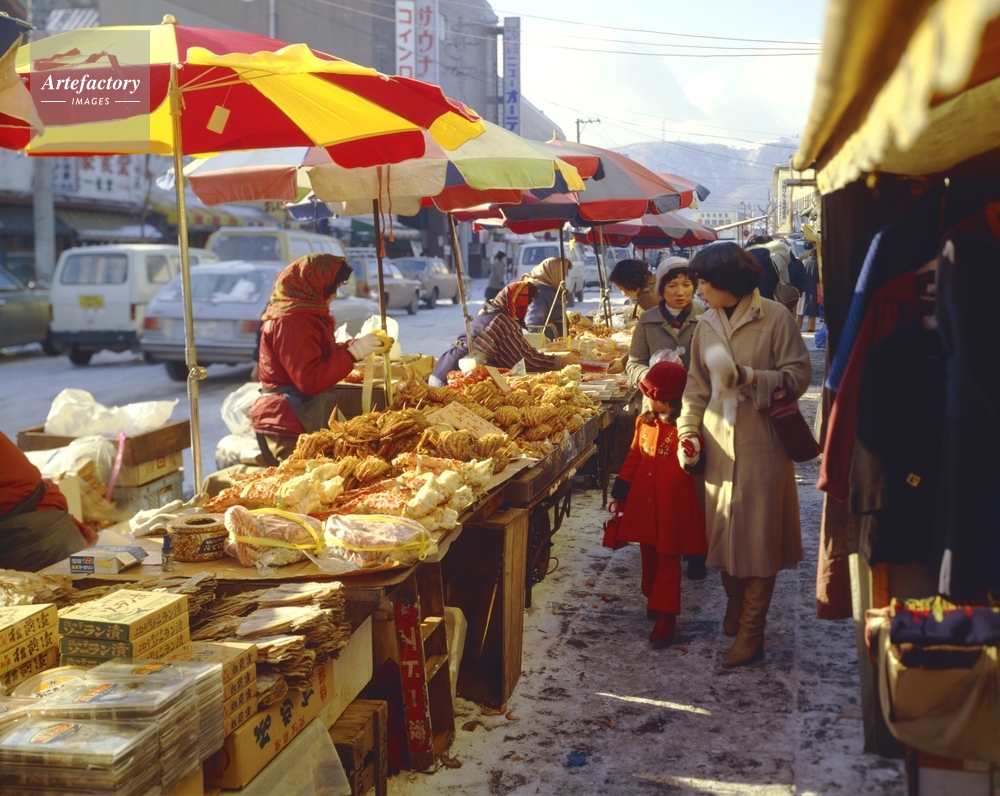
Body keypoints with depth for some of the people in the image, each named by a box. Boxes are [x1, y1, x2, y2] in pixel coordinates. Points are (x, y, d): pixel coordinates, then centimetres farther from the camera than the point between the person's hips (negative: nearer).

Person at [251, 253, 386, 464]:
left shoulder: (302, 314, 15)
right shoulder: (292, 322, -17)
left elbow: (324, 355, 27)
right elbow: (310, 381, -23)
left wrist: (357, 345, 15)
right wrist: (353, 353, -19)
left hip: (298, 421, 10)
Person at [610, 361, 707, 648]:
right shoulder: (644, 421, 5)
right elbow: (634, 456, 15)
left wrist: (693, 458, -35)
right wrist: (622, 488, 15)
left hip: (673, 504, -6)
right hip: (644, 500, 6)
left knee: (668, 559, 0)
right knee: (649, 554, 16)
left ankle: (665, 616, 2)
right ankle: (654, 600, 33)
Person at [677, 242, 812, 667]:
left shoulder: (775, 318, -7)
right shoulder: (706, 325, 10)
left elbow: (798, 375, -9)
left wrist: (751, 378, -21)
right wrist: (687, 433, 5)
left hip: (762, 443, -5)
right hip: (719, 441, 5)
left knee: (758, 535, 0)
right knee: (721, 529, 10)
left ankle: (751, 632, 8)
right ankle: (735, 605, 31)